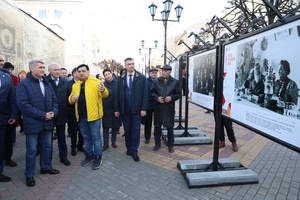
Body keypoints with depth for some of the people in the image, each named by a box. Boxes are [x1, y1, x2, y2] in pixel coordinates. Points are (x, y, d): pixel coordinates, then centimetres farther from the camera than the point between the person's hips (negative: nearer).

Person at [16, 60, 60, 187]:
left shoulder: (47, 84, 11)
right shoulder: (24, 84, -9)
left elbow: (54, 99, 11)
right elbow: (23, 104, -18)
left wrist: (53, 112, -10)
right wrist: (43, 115, -20)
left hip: (47, 122, 6)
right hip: (33, 123, -6)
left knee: (47, 146, 17)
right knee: (31, 150, 7)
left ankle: (46, 167, 36)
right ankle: (29, 175, 24)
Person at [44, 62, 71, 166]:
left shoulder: (65, 81, 2)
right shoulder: (45, 81, -10)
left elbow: (67, 96, 2)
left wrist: (67, 111, -3)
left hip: (61, 114, 3)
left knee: (62, 137, 15)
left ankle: (63, 156, 29)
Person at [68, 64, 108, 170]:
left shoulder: (96, 82, -8)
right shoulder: (75, 85, 11)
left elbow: (105, 95, -18)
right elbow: (71, 98, 17)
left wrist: (103, 90, -42)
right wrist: (72, 99, -7)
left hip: (93, 115, -6)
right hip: (81, 116, 6)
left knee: (95, 137, 5)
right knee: (86, 137, 18)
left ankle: (98, 157, 20)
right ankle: (89, 155, 34)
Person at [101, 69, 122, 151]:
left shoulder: (117, 83, -3)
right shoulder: (103, 84, -3)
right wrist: (101, 108, -9)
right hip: (106, 109, 0)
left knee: (115, 126, 11)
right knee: (106, 127, 6)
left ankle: (113, 142, 28)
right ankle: (105, 144, 17)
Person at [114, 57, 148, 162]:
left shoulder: (141, 77, -1)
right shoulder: (120, 78, 4)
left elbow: (144, 94, -4)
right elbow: (117, 94, 4)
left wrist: (144, 108, -10)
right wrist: (116, 109, 1)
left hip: (137, 109, -2)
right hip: (124, 109, 2)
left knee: (136, 130, 3)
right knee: (127, 130, 13)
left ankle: (134, 151, 15)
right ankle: (128, 148, 31)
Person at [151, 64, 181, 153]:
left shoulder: (175, 82, -1)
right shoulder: (156, 81, 3)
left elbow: (178, 94, 2)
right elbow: (152, 92, 8)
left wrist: (171, 98, -16)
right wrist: (157, 97, -11)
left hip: (169, 107, -1)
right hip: (158, 107, 2)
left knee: (170, 127, 7)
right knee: (157, 126, 10)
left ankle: (170, 145, 23)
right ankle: (157, 143, 27)